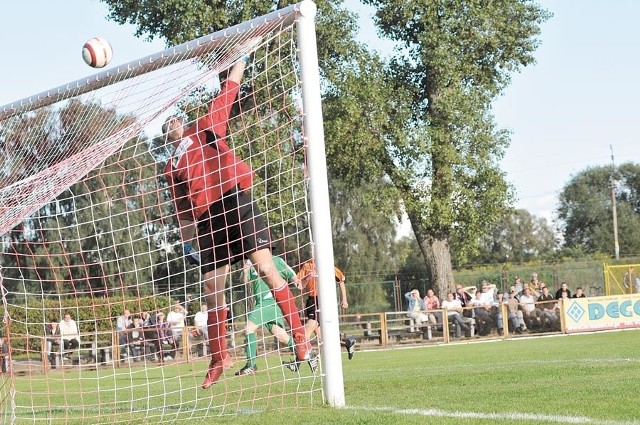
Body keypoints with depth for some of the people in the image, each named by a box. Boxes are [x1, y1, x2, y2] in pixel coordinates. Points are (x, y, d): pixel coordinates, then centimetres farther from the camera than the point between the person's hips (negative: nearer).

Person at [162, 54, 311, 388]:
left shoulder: (206, 128, 16)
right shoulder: (172, 168, 23)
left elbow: (227, 94, 15)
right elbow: (183, 209, 22)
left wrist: (241, 61, 14)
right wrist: (186, 245, 17)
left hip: (235, 203, -4)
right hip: (207, 220, 5)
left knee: (266, 268, -14)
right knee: (212, 291, 5)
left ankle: (300, 339, -11)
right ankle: (219, 358, 18)